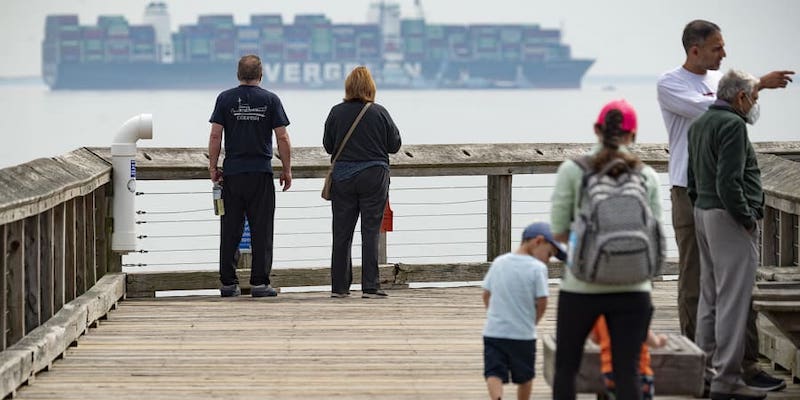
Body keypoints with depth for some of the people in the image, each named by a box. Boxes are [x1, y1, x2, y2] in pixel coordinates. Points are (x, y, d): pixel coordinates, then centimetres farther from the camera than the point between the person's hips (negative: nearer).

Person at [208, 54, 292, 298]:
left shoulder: (225, 99, 2)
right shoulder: (270, 100, 0)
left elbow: (215, 136, -2)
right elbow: (282, 138, -2)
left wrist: (213, 167, 5)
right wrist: (287, 170, 6)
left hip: (232, 173, 1)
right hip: (261, 173, -1)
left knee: (230, 230, 5)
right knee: (261, 230, 1)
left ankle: (228, 283, 6)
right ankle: (259, 283, -2)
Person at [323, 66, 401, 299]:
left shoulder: (337, 113, -3)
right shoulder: (379, 113, -7)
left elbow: (328, 146, 5)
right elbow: (394, 145, 1)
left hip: (343, 177, 2)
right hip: (374, 175, -2)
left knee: (341, 233, 8)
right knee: (371, 231, 1)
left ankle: (339, 286, 10)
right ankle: (370, 286, -2)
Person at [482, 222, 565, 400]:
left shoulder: (498, 263, 5)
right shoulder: (538, 268, -11)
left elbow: (486, 295, 10)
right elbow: (542, 303, -10)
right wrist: (532, 322, 9)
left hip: (493, 331, 3)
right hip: (523, 334, -3)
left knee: (494, 373, -4)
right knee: (525, 377, 16)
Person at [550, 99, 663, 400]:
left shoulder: (572, 170, -4)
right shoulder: (647, 176, 3)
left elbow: (559, 231, -4)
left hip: (582, 287, -2)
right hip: (632, 289, 2)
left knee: (566, 367, 13)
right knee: (627, 372, 4)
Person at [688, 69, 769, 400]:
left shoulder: (699, 125, 15)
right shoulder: (732, 124, -15)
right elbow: (729, 182, -22)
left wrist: (700, 208, 21)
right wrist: (747, 218, -13)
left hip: (703, 213, 10)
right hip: (729, 218, -10)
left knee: (709, 296, 15)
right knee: (733, 300, -9)